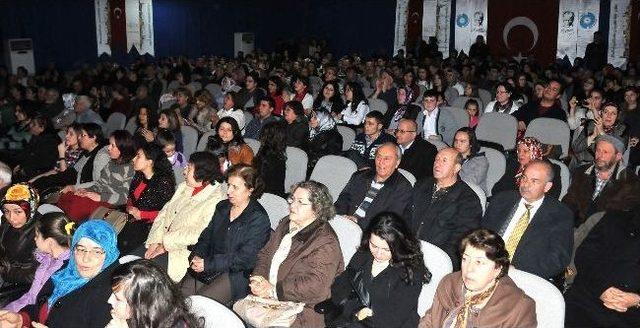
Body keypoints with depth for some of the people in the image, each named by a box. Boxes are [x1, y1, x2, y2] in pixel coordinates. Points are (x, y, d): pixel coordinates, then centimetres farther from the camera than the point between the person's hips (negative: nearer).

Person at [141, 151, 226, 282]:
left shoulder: (216, 200, -18)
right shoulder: (183, 188, 9)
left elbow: (197, 234, -23)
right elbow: (165, 213, 9)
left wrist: (166, 244, -17)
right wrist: (155, 242, -4)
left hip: (183, 252, -8)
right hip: (162, 243, 8)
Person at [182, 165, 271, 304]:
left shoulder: (259, 218, -9)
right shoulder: (222, 207, 15)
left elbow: (245, 258, -15)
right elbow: (206, 237, 16)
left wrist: (208, 264, -18)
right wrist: (197, 256, -7)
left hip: (237, 273, -6)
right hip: (208, 269, 6)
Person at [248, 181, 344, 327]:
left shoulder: (326, 243, -15)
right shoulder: (285, 224, 12)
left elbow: (316, 286, -24)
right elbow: (265, 254, 15)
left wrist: (273, 290, -21)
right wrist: (258, 279, -5)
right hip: (268, 299, 7)